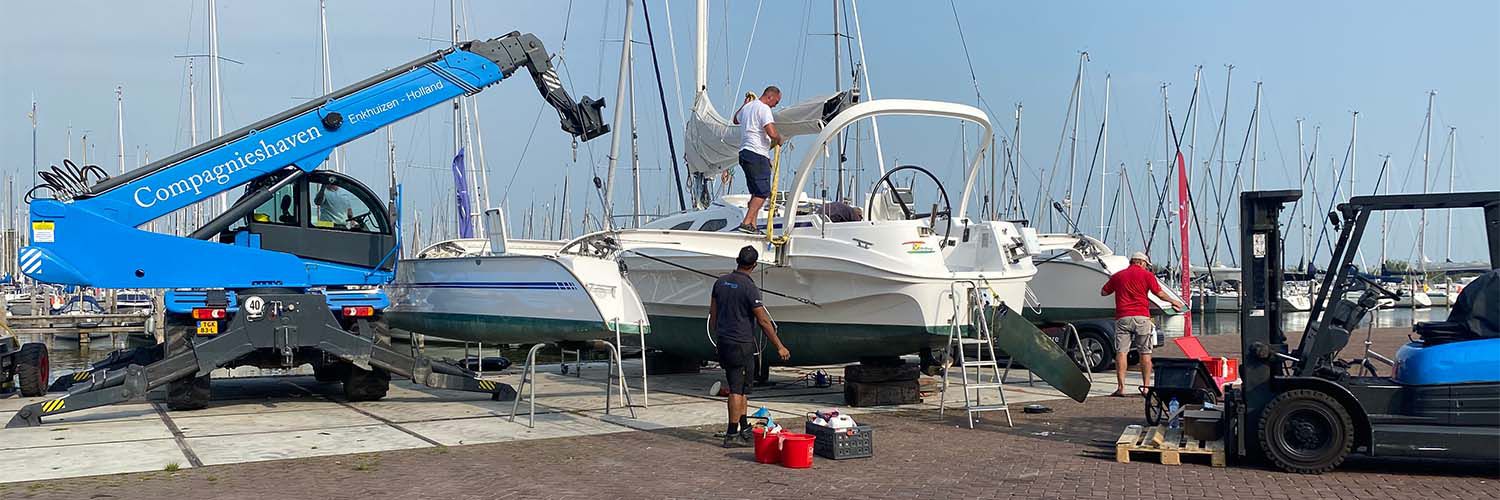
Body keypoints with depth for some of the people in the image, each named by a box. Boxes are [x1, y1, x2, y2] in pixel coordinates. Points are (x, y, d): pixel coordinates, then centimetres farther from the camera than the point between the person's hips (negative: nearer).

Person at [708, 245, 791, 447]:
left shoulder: (720, 282, 5)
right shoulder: (749, 288, -16)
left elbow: (713, 315, 11)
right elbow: (763, 321, -15)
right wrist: (779, 347, -8)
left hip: (723, 342, 7)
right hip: (741, 344, -7)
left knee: (739, 387, 16)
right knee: (738, 390, -1)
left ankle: (744, 429, 24)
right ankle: (732, 435, 2)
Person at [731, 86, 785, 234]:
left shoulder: (747, 107, 18)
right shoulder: (764, 108, -10)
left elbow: (736, 120, 41)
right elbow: (772, 134, -22)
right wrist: (779, 139, 0)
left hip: (744, 152, 10)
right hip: (757, 155, -10)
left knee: (756, 192, 12)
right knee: (763, 192, -10)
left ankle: (752, 226, 7)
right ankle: (746, 223, -18)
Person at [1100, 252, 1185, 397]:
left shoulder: (1118, 276, 14)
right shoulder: (1147, 275, 5)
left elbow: (1103, 292, 19)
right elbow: (1159, 293, 3)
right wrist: (1173, 301, 20)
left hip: (1122, 317, 1)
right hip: (1141, 317, -1)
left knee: (1121, 351, -3)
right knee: (1145, 352, 8)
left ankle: (1121, 387, -10)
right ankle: (1146, 386, 8)